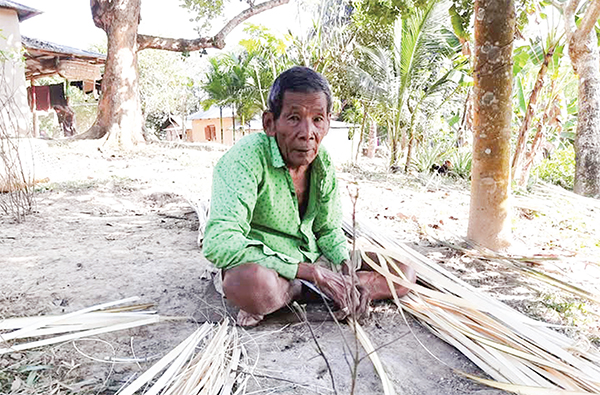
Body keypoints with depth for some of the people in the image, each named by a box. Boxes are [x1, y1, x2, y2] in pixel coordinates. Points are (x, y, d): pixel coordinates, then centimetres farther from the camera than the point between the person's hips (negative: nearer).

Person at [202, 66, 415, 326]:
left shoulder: (322, 161, -2)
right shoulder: (246, 157, -24)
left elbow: (328, 229, 10)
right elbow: (218, 244, -34)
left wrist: (347, 273, -12)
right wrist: (312, 272, -30)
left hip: (311, 259, 7)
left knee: (404, 274, -1)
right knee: (251, 283, -42)